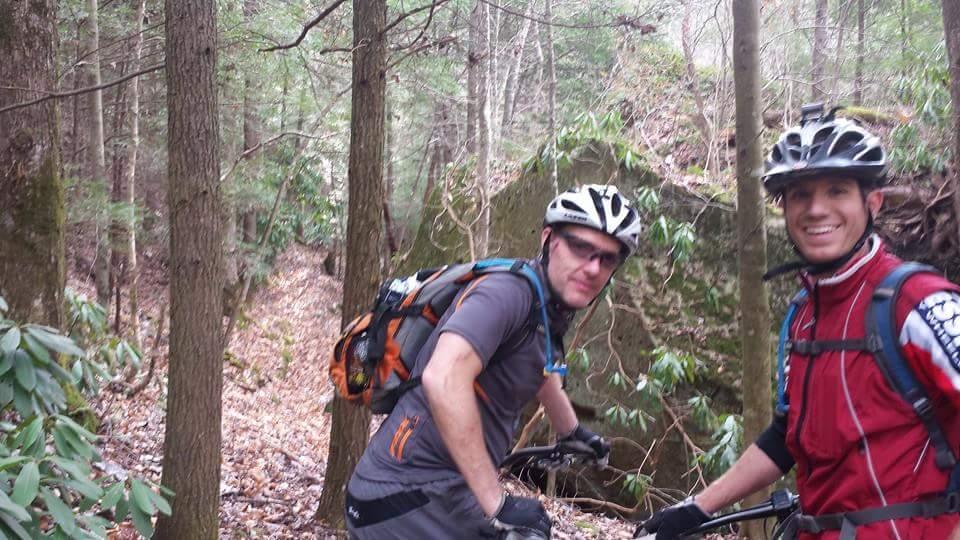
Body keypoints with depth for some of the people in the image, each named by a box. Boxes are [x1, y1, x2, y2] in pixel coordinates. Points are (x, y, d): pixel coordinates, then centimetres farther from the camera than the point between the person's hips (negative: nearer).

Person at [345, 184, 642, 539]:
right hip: (414, 499, -9)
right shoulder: (508, 292, -20)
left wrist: (576, 435, 49)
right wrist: (497, 505, -32)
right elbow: (443, 379, -36)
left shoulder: (549, 313, 9)